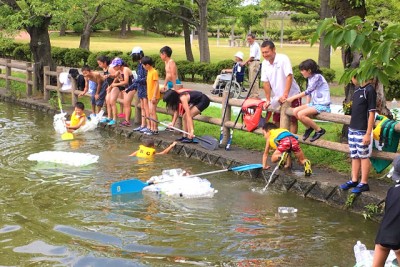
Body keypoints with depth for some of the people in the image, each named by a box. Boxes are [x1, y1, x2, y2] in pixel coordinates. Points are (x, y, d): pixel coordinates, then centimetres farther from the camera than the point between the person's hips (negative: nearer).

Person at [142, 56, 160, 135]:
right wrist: (149, 95, 17)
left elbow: (157, 84, -17)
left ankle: (155, 129, -4)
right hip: (150, 95, 9)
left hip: (154, 96, -9)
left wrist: (154, 96, -20)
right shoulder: (149, 71, 13)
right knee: (150, 113, 11)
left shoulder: (154, 72, -15)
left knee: (153, 112, -7)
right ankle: (152, 128, 16)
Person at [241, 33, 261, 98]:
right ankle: (252, 94, 17)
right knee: (251, 80, 12)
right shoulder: (251, 45, 19)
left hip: (255, 62, -10)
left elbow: (252, 57, -17)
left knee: (254, 79, -12)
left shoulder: (255, 45, -12)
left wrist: (245, 62, -15)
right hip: (252, 63, 10)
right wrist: (248, 61, 7)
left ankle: (256, 95, -11)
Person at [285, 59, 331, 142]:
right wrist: (307, 104, 5)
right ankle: (309, 128, 12)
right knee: (295, 111, -5)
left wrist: (293, 97, -21)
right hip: (314, 103, 9)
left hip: (323, 105, -9)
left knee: (301, 114, -24)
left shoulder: (317, 77, -15)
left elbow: (308, 91, -21)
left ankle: (319, 130, -9)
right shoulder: (310, 78, 13)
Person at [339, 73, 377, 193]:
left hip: (362, 131, -8)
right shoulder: (357, 90, 10)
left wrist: (368, 134, -17)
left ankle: (364, 183, 10)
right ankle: (354, 180, 22)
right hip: (352, 129, 8)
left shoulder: (370, 90, -14)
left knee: (364, 156, 2)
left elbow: (371, 113, -15)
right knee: (354, 156, 13)